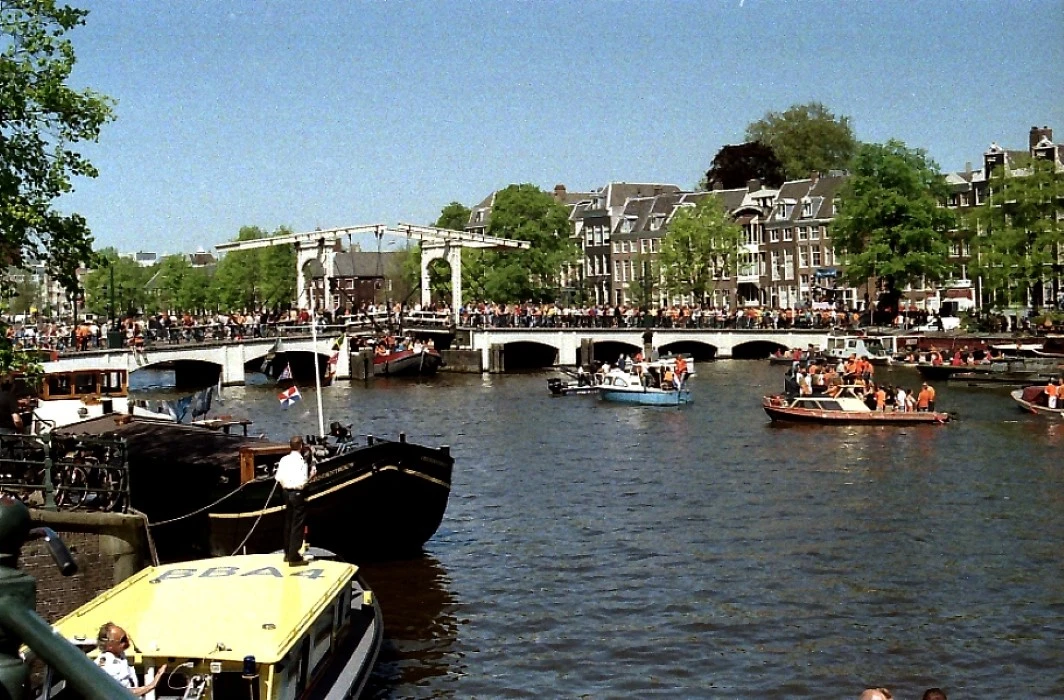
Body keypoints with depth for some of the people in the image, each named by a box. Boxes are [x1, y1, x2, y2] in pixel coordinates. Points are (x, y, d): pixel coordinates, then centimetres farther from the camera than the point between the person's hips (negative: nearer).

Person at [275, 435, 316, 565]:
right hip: (298, 494, -7)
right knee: (297, 526, -1)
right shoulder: (301, 461, -16)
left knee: (288, 524, 18)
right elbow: (302, 483, -21)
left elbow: (279, 478, 3)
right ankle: (294, 557, 0)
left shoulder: (284, 460, 2)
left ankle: (288, 554, 28)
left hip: (287, 493, 7)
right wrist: (311, 475, -6)